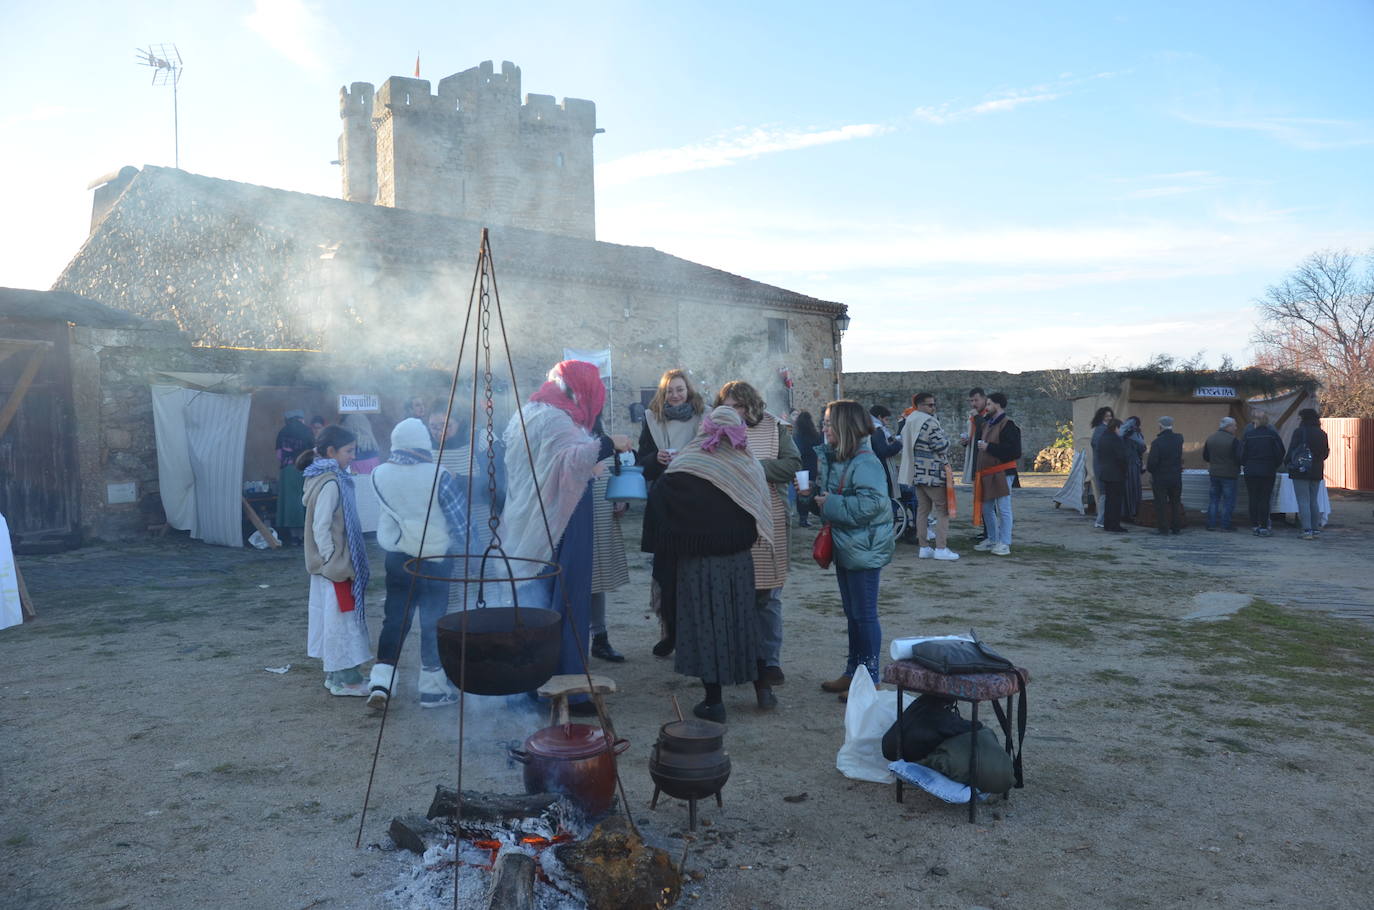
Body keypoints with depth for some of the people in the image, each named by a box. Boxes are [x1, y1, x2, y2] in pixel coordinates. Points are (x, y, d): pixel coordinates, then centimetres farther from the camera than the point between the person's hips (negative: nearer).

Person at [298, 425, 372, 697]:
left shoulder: (326, 478, 11)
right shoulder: (331, 483, -19)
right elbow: (321, 527, -22)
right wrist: (334, 562, -19)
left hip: (329, 563, 10)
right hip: (336, 563, -10)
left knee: (332, 615, 15)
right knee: (341, 616, -2)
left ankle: (336, 673, 24)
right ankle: (344, 679, 6)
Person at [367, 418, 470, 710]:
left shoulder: (379, 475, -4)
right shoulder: (439, 476, -15)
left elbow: (386, 512, 10)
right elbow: (460, 521, -9)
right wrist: (463, 549, 5)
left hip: (396, 557, 3)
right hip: (434, 558, -3)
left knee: (394, 618, 12)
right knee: (433, 622, 6)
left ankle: (380, 682, 7)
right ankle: (433, 687, 15)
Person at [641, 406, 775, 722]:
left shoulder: (683, 469, -11)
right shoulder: (750, 468, -4)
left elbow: (657, 506, -9)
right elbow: (763, 520, 4)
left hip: (696, 562, -3)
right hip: (739, 561, 3)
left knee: (704, 624, 6)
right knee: (742, 619, 18)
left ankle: (713, 701, 10)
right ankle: (761, 687, 25)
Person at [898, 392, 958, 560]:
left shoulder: (909, 423, 11)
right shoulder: (930, 422, -16)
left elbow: (904, 445, 18)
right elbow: (942, 445, -15)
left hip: (916, 472, 9)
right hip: (933, 473, -8)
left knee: (922, 509, 12)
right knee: (942, 509, -2)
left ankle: (924, 548, 13)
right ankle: (941, 548, -4)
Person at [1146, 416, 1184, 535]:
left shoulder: (1157, 442, -16)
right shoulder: (1178, 439, -2)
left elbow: (1152, 461, -18)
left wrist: (1151, 470, -1)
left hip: (1160, 477, -4)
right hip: (1176, 477, 4)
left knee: (1160, 503, 4)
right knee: (1176, 503, 15)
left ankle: (1163, 528, 4)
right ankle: (1177, 527, 18)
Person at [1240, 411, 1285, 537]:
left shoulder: (1248, 434, -4)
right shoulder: (1272, 433, -4)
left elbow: (1242, 453, -2)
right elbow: (1280, 452, -2)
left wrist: (1244, 465, 14)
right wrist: (1276, 465, 12)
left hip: (1251, 471, 0)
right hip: (1268, 471, 0)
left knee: (1253, 498, 7)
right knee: (1265, 499, 2)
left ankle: (1254, 526, 9)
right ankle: (1264, 527, 0)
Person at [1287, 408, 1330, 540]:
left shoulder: (1299, 432, -11)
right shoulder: (1322, 433, 7)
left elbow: (1292, 451, -13)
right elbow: (1326, 453, 13)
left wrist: (1289, 464, 2)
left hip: (1300, 470, -6)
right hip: (1317, 471, 6)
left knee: (1303, 501, -4)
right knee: (1313, 501, 14)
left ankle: (1307, 530, -8)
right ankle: (1316, 530, 14)